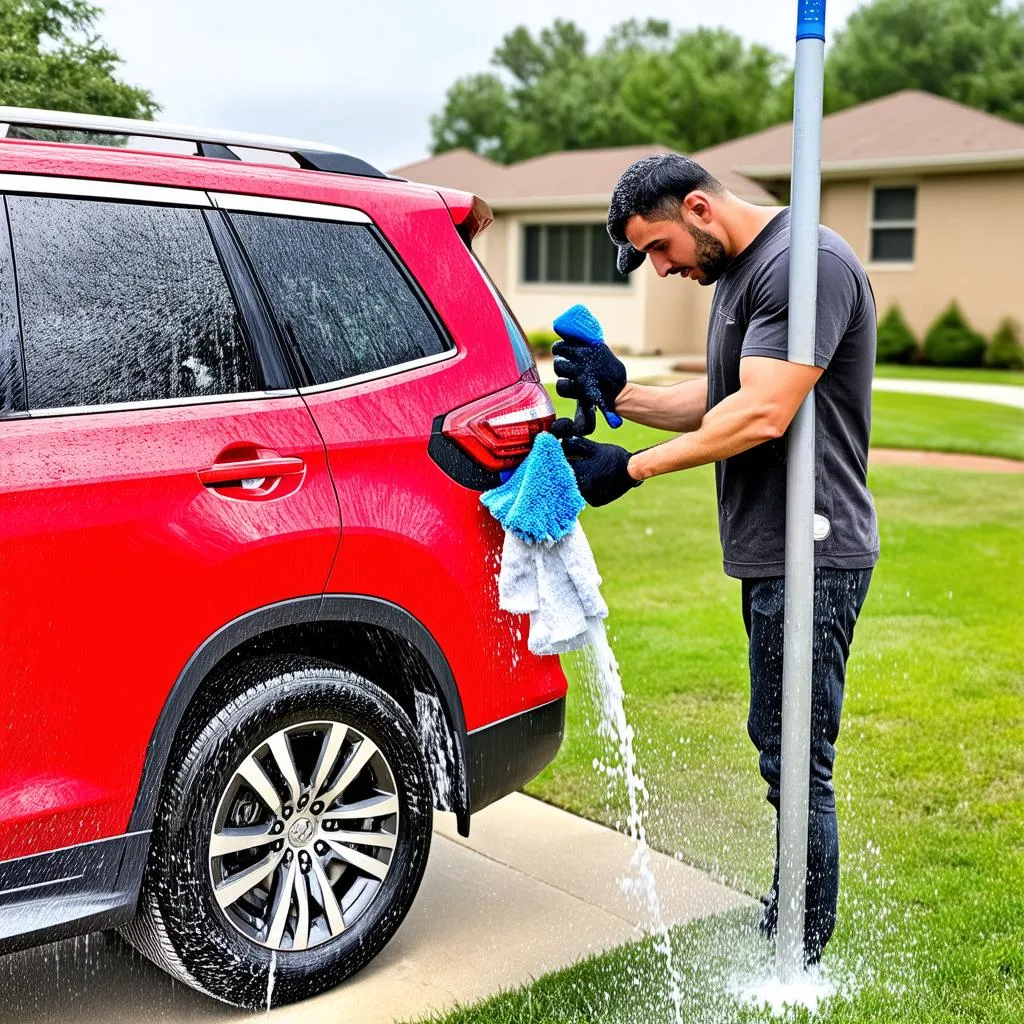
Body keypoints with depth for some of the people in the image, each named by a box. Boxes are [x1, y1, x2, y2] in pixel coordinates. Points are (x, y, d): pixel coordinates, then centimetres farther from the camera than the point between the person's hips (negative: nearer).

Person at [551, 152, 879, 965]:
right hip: (770, 554, 10)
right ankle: (788, 922, 32)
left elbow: (762, 415, -25)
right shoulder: (736, 271, 16)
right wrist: (618, 394, 3)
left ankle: (798, 965, 10)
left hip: (809, 557, -10)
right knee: (781, 746, 18)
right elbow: (715, 402, 17)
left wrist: (632, 469, -20)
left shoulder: (807, 263, -17)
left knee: (795, 760, -3)